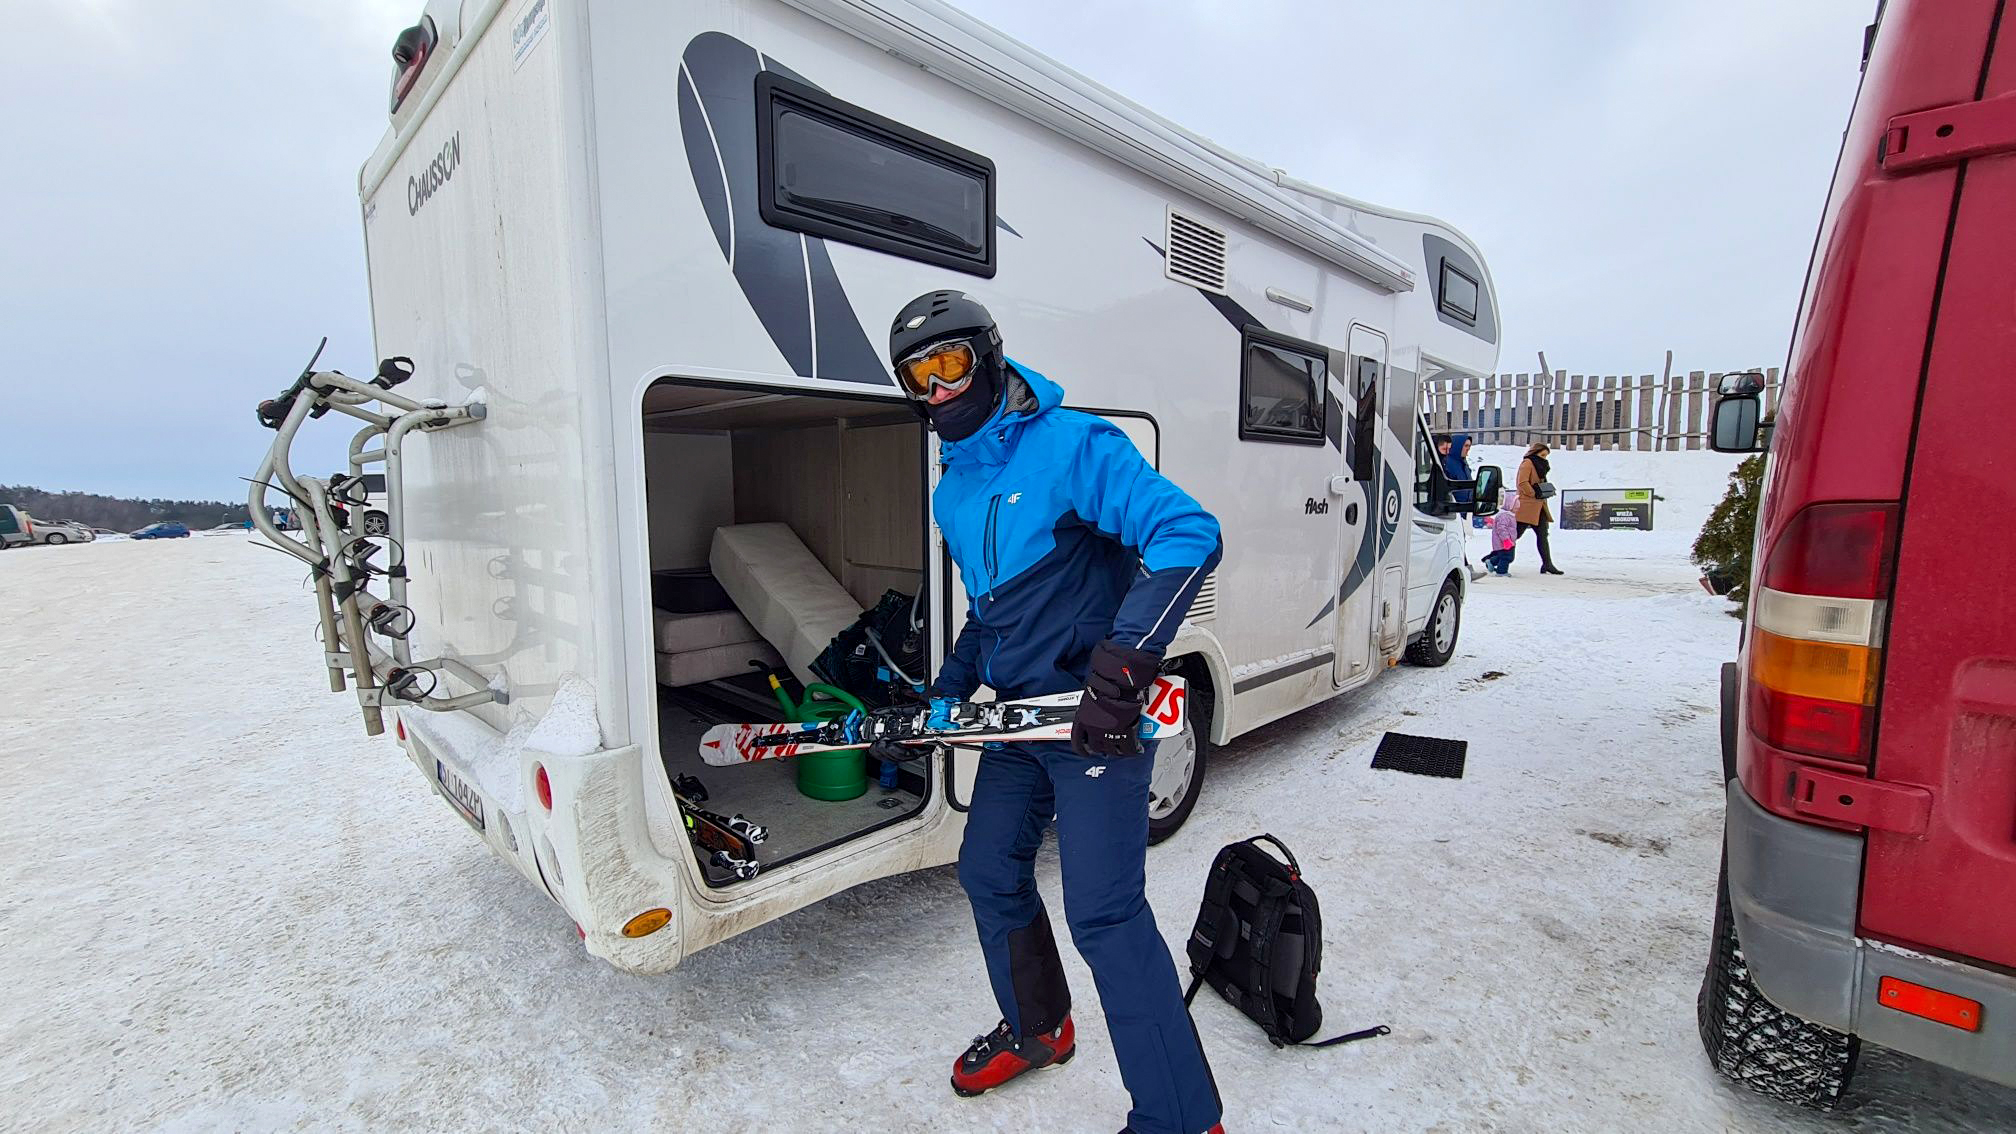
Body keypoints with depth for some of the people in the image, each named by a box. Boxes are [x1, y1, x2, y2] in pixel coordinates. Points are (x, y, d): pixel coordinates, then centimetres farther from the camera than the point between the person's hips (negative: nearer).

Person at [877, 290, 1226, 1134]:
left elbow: (1189, 533, -25)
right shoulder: (952, 492, 10)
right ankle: (1037, 1029, 44)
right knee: (989, 874, 17)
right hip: (1016, 715, 9)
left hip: (1096, 714, -8)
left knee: (1103, 913, -7)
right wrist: (944, 693, 14)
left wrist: (1123, 661, -33)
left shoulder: (1072, 446, -16)